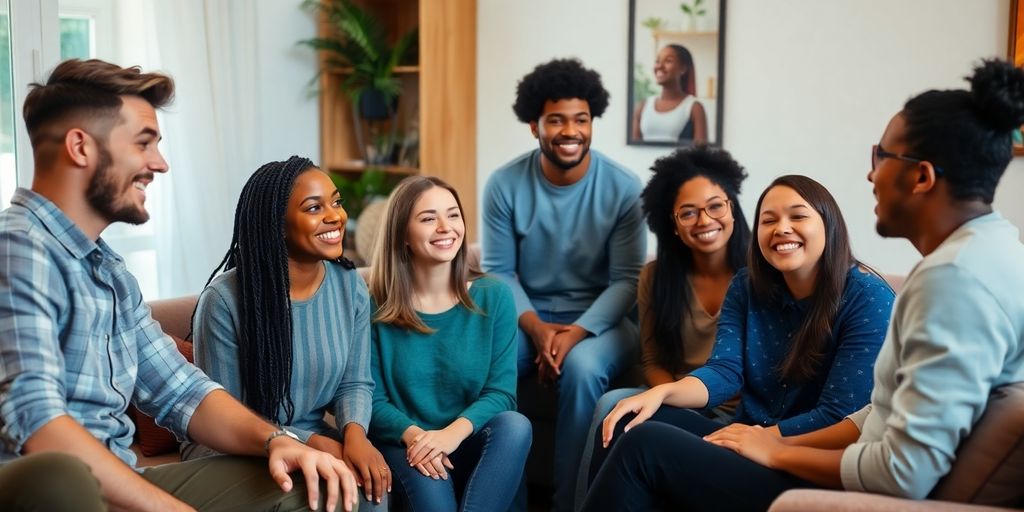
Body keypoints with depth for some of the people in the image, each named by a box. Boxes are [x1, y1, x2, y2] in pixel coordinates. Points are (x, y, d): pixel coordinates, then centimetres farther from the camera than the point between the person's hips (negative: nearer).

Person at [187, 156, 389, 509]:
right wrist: (313, 443, -23)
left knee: (370, 480, -24)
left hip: (316, 438, 4)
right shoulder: (225, 299, -17)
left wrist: (354, 431, -21)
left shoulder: (351, 286, -2)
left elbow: (355, 382, 3)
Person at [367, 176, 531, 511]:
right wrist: (414, 435, -25)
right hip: (404, 446, -3)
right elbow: (373, 401, -4)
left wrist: (453, 433, -24)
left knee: (515, 425, -29)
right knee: (422, 467, -36)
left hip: (472, 446, 3)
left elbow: (501, 392, -5)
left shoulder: (494, 296, 1)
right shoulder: (377, 306, -2)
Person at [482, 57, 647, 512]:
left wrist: (577, 332, -23)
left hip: (599, 320, -1)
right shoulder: (505, 185, -5)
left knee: (581, 367, -35)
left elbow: (626, 279, -8)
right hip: (528, 317, 1)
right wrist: (537, 328, -19)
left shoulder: (623, 188, -8)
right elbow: (498, 271, -3)